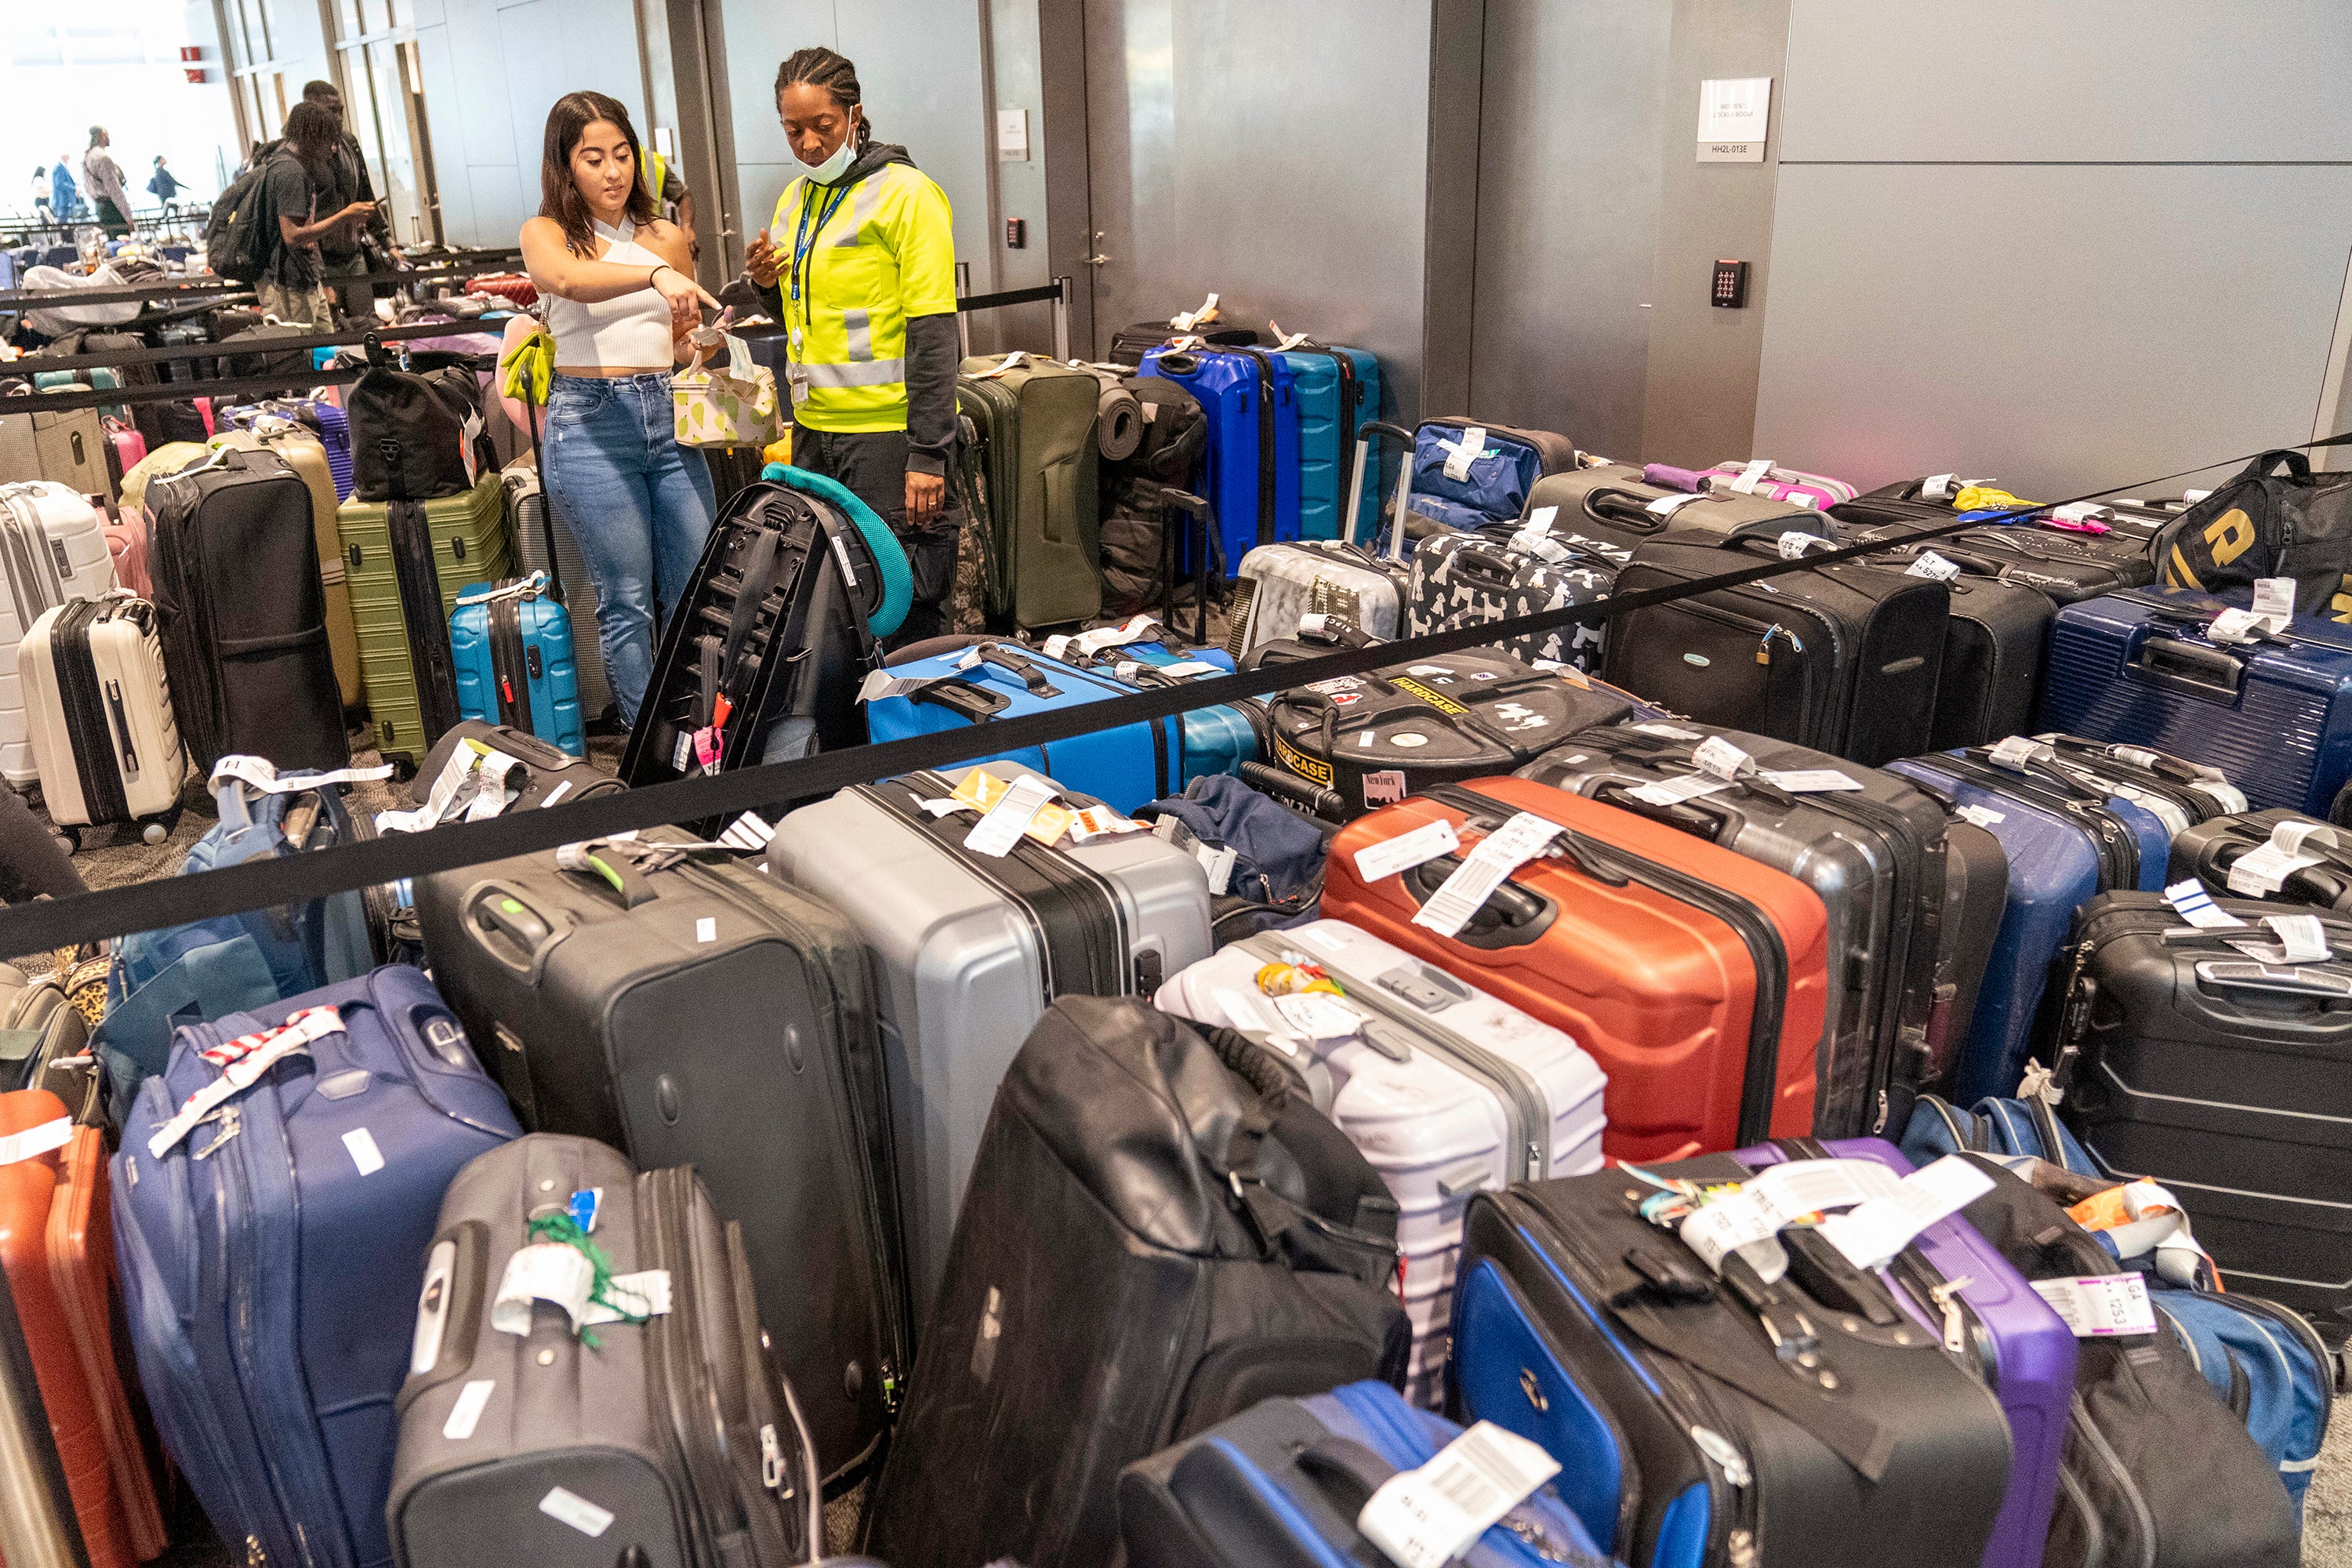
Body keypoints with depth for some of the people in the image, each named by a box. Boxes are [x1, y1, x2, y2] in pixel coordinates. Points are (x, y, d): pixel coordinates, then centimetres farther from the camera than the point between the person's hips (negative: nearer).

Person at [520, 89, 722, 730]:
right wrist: (653, 275, -41)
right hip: (590, 422, -4)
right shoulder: (546, 234, 1)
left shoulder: (668, 238, 12)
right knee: (627, 600, 0)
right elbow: (564, 278, -25)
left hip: (670, 418, 4)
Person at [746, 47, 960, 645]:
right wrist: (769, 285, 3)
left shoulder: (905, 193, -7)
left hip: (887, 431, -7)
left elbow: (932, 332, -14)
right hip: (815, 428, 7)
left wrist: (928, 454, -20)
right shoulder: (794, 200, 15)